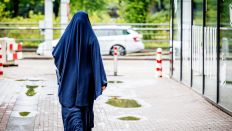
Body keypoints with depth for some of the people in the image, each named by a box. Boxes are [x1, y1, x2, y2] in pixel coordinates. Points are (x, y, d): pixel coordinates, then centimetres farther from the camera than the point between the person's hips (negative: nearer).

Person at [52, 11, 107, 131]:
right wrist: (102, 81, -10)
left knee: (71, 108, 1)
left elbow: (55, 53, 4)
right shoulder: (91, 38, -9)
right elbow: (97, 60, -12)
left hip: (69, 80, -1)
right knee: (86, 107, 18)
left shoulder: (67, 36, -7)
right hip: (86, 80, 1)